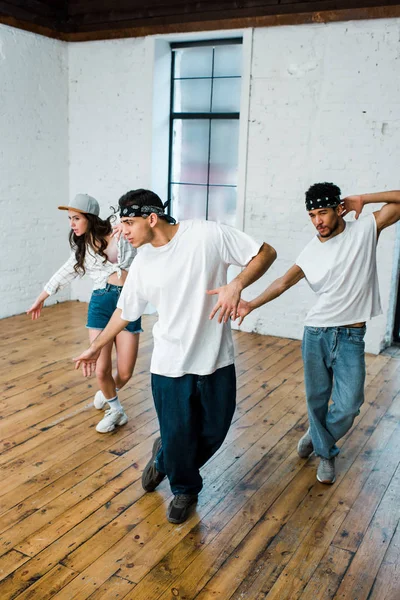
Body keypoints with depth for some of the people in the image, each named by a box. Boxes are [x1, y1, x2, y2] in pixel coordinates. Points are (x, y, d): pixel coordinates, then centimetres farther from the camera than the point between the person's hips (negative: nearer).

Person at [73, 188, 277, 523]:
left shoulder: (209, 234, -13)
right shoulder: (142, 264, -1)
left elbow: (266, 253, -9)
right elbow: (124, 312, 13)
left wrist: (236, 285, -25)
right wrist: (96, 348, 20)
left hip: (215, 359, -1)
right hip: (169, 365, 2)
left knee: (214, 432, 13)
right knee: (177, 437, 7)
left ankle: (165, 459, 44)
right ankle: (185, 488, 39)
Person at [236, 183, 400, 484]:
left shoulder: (366, 228, -3)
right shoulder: (311, 252, 1)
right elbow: (284, 281, -5)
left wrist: (363, 199, -10)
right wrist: (251, 304, -18)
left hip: (351, 337, -2)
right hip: (316, 333, 2)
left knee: (348, 405, -4)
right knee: (316, 399, 10)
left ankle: (319, 437, 26)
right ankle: (326, 453, 35)